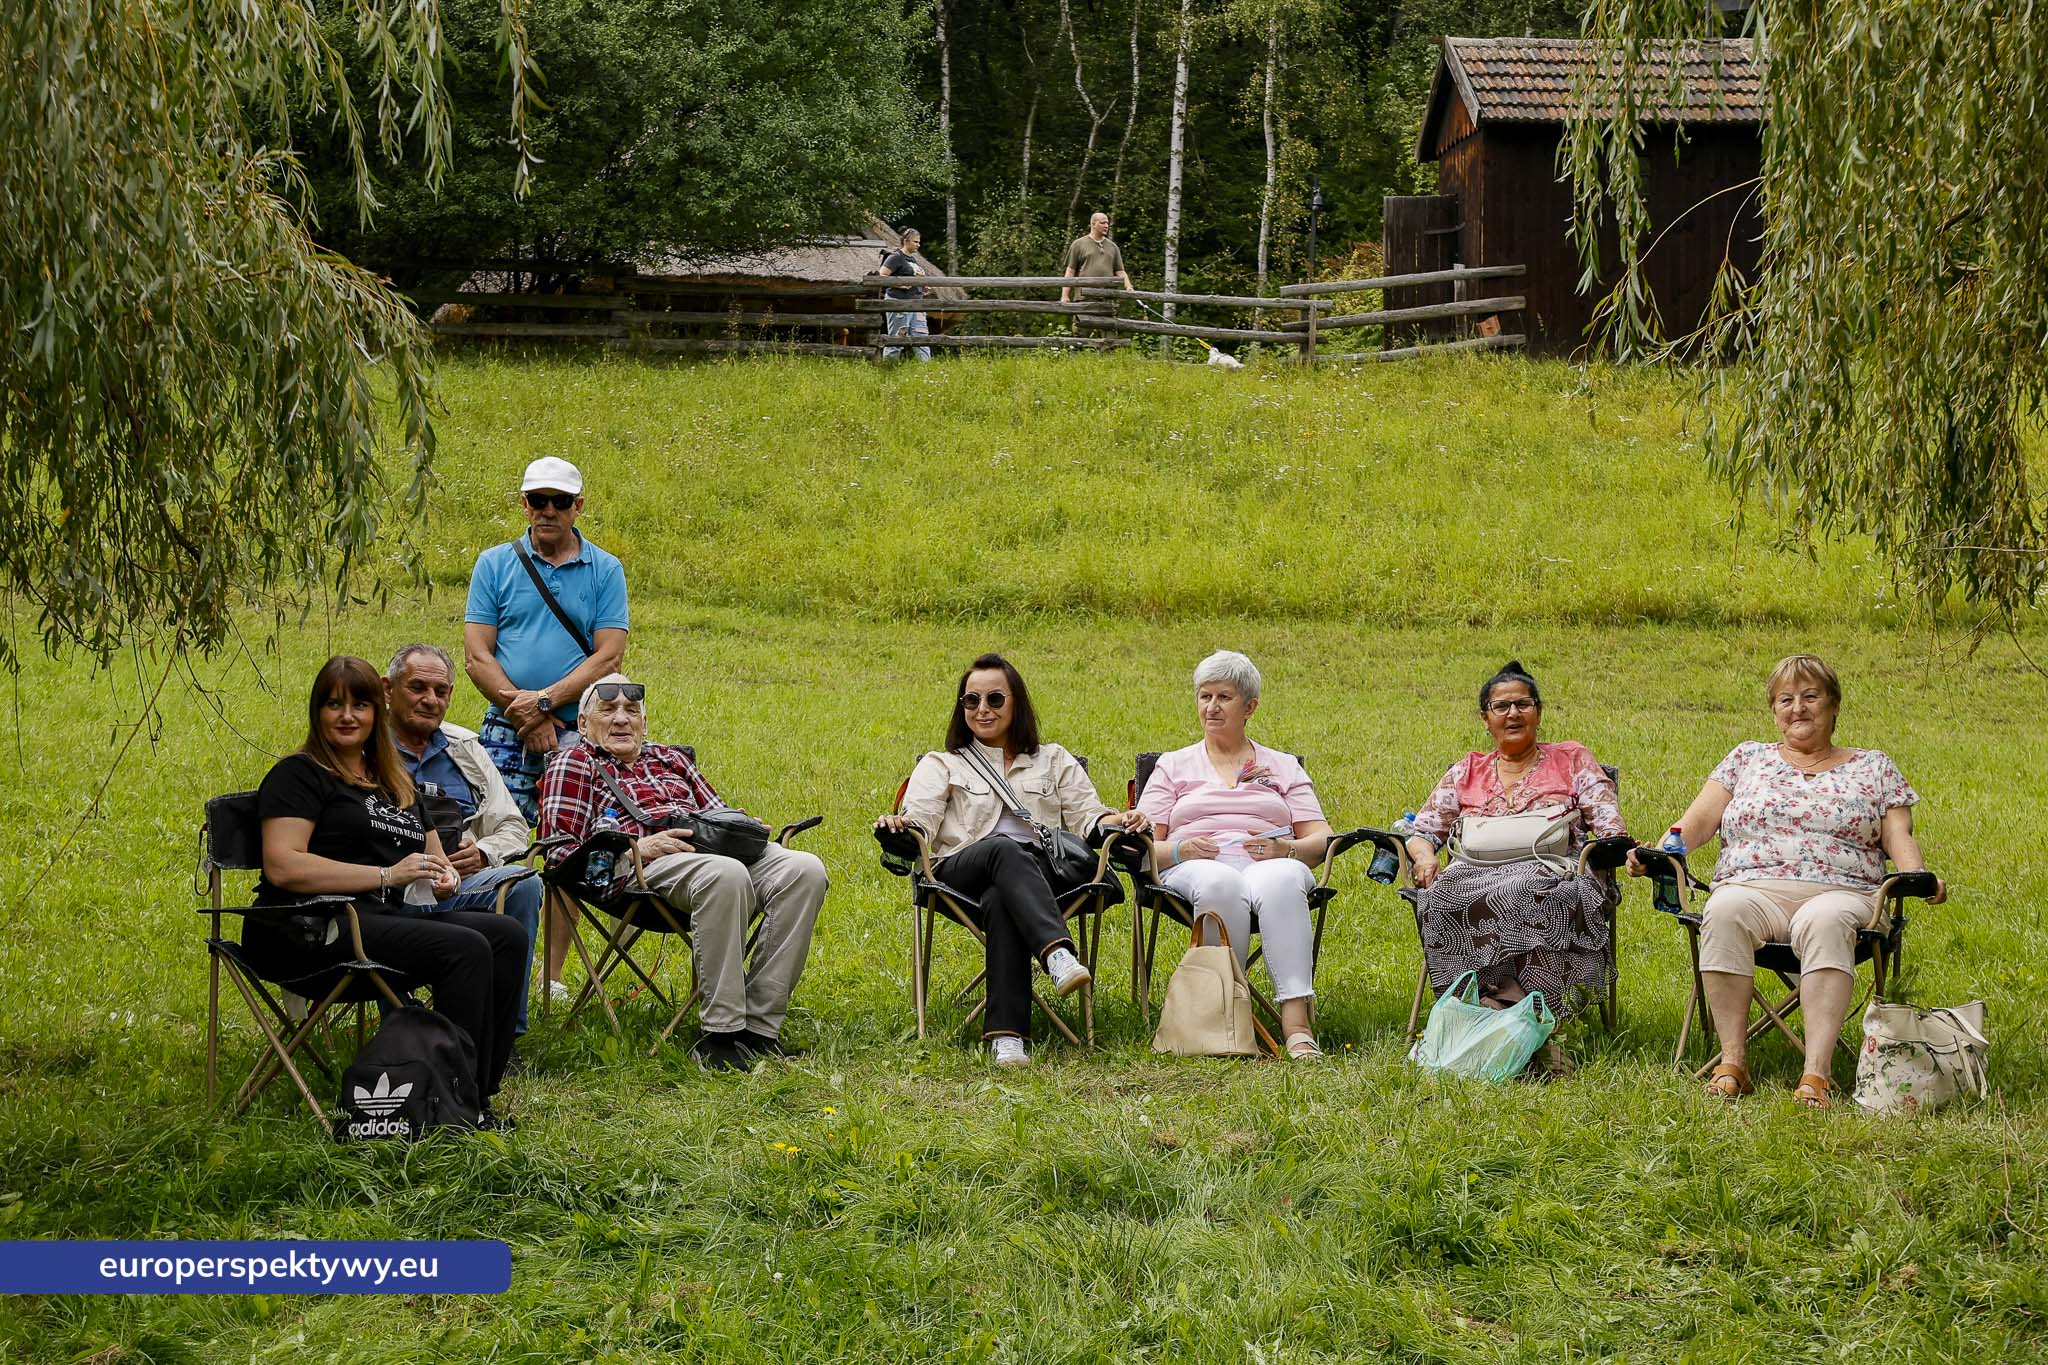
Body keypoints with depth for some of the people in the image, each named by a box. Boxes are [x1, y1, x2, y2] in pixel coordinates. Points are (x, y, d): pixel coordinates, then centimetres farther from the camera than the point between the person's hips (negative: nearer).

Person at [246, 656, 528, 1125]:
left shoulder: (397, 784, 25)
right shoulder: (299, 774, 2)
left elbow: (435, 858, 31)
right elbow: (282, 867, -13)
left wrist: (444, 879, 3)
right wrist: (386, 876, -17)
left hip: (384, 919, 7)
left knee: (507, 934, -18)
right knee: (465, 949, -28)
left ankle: (477, 1095, -21)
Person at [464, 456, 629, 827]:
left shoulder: (606, 571, 8)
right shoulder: (493, 564, 9)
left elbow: (609, 657, 0)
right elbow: (476, 656, 3)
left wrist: (545, 701, -12)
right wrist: (523, 713, -10)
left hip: (582, 731, 0)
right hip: (506, 731, 0)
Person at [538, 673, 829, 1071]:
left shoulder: (670, 758, 35)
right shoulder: (573, 765, 18)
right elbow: (559, 851, 5)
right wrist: (637, 848, -10)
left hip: (714, 846, 6)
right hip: (651, 862, -6)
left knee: (805, 870, -26)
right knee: (726, 875, -41)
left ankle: (760, 1026, -29)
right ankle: (720, 1033, -38)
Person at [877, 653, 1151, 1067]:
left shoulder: (1055, 762, 30)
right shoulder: (941, 765, 26)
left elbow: (1086, 815, 17)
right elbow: (920, 819, 8)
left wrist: (1117, 821, -7)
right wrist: (899, 826, -17)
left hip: (1041, 871, 1)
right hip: (962, 872, -1)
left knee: (1000, 901, -40)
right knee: (1004, 849, -40)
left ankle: (1006, 1034, -55)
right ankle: (1058, 953, -64)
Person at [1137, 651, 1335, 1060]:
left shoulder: (1283, 767, 25)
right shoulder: (1173, 766, 25)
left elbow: (1321, 838, 13)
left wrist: (1286, 849, -10)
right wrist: (1180, 850, -9)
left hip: (1270, 867, 0)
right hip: (1193, 869, 0)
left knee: (1281, 883, -40)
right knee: (1220, 885, -41)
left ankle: (1297, 1022, -51)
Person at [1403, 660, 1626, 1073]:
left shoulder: (1572, 760, 21)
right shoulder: (1467, 772, 26)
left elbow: (1608, 822, 10)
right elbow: (1421, 830, 19)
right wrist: (1424, 855, -5)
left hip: (1552, 875, -2)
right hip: (1476, 875, 2)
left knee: (1516, 897, -40)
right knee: (1442, 899, -36)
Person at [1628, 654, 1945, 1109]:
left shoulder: (1873, 767, 21)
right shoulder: (1748, 758, 22)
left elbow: (1899, 837, 10)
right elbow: (1698, 819, 12)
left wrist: (1918, 876, -12)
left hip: (1840, 894, -1)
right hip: (1752, 886, 1)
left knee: (1825, 922, -39)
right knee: (1725, 912, -36)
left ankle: (1817, 1073, -47)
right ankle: (1733, 1062, -35)